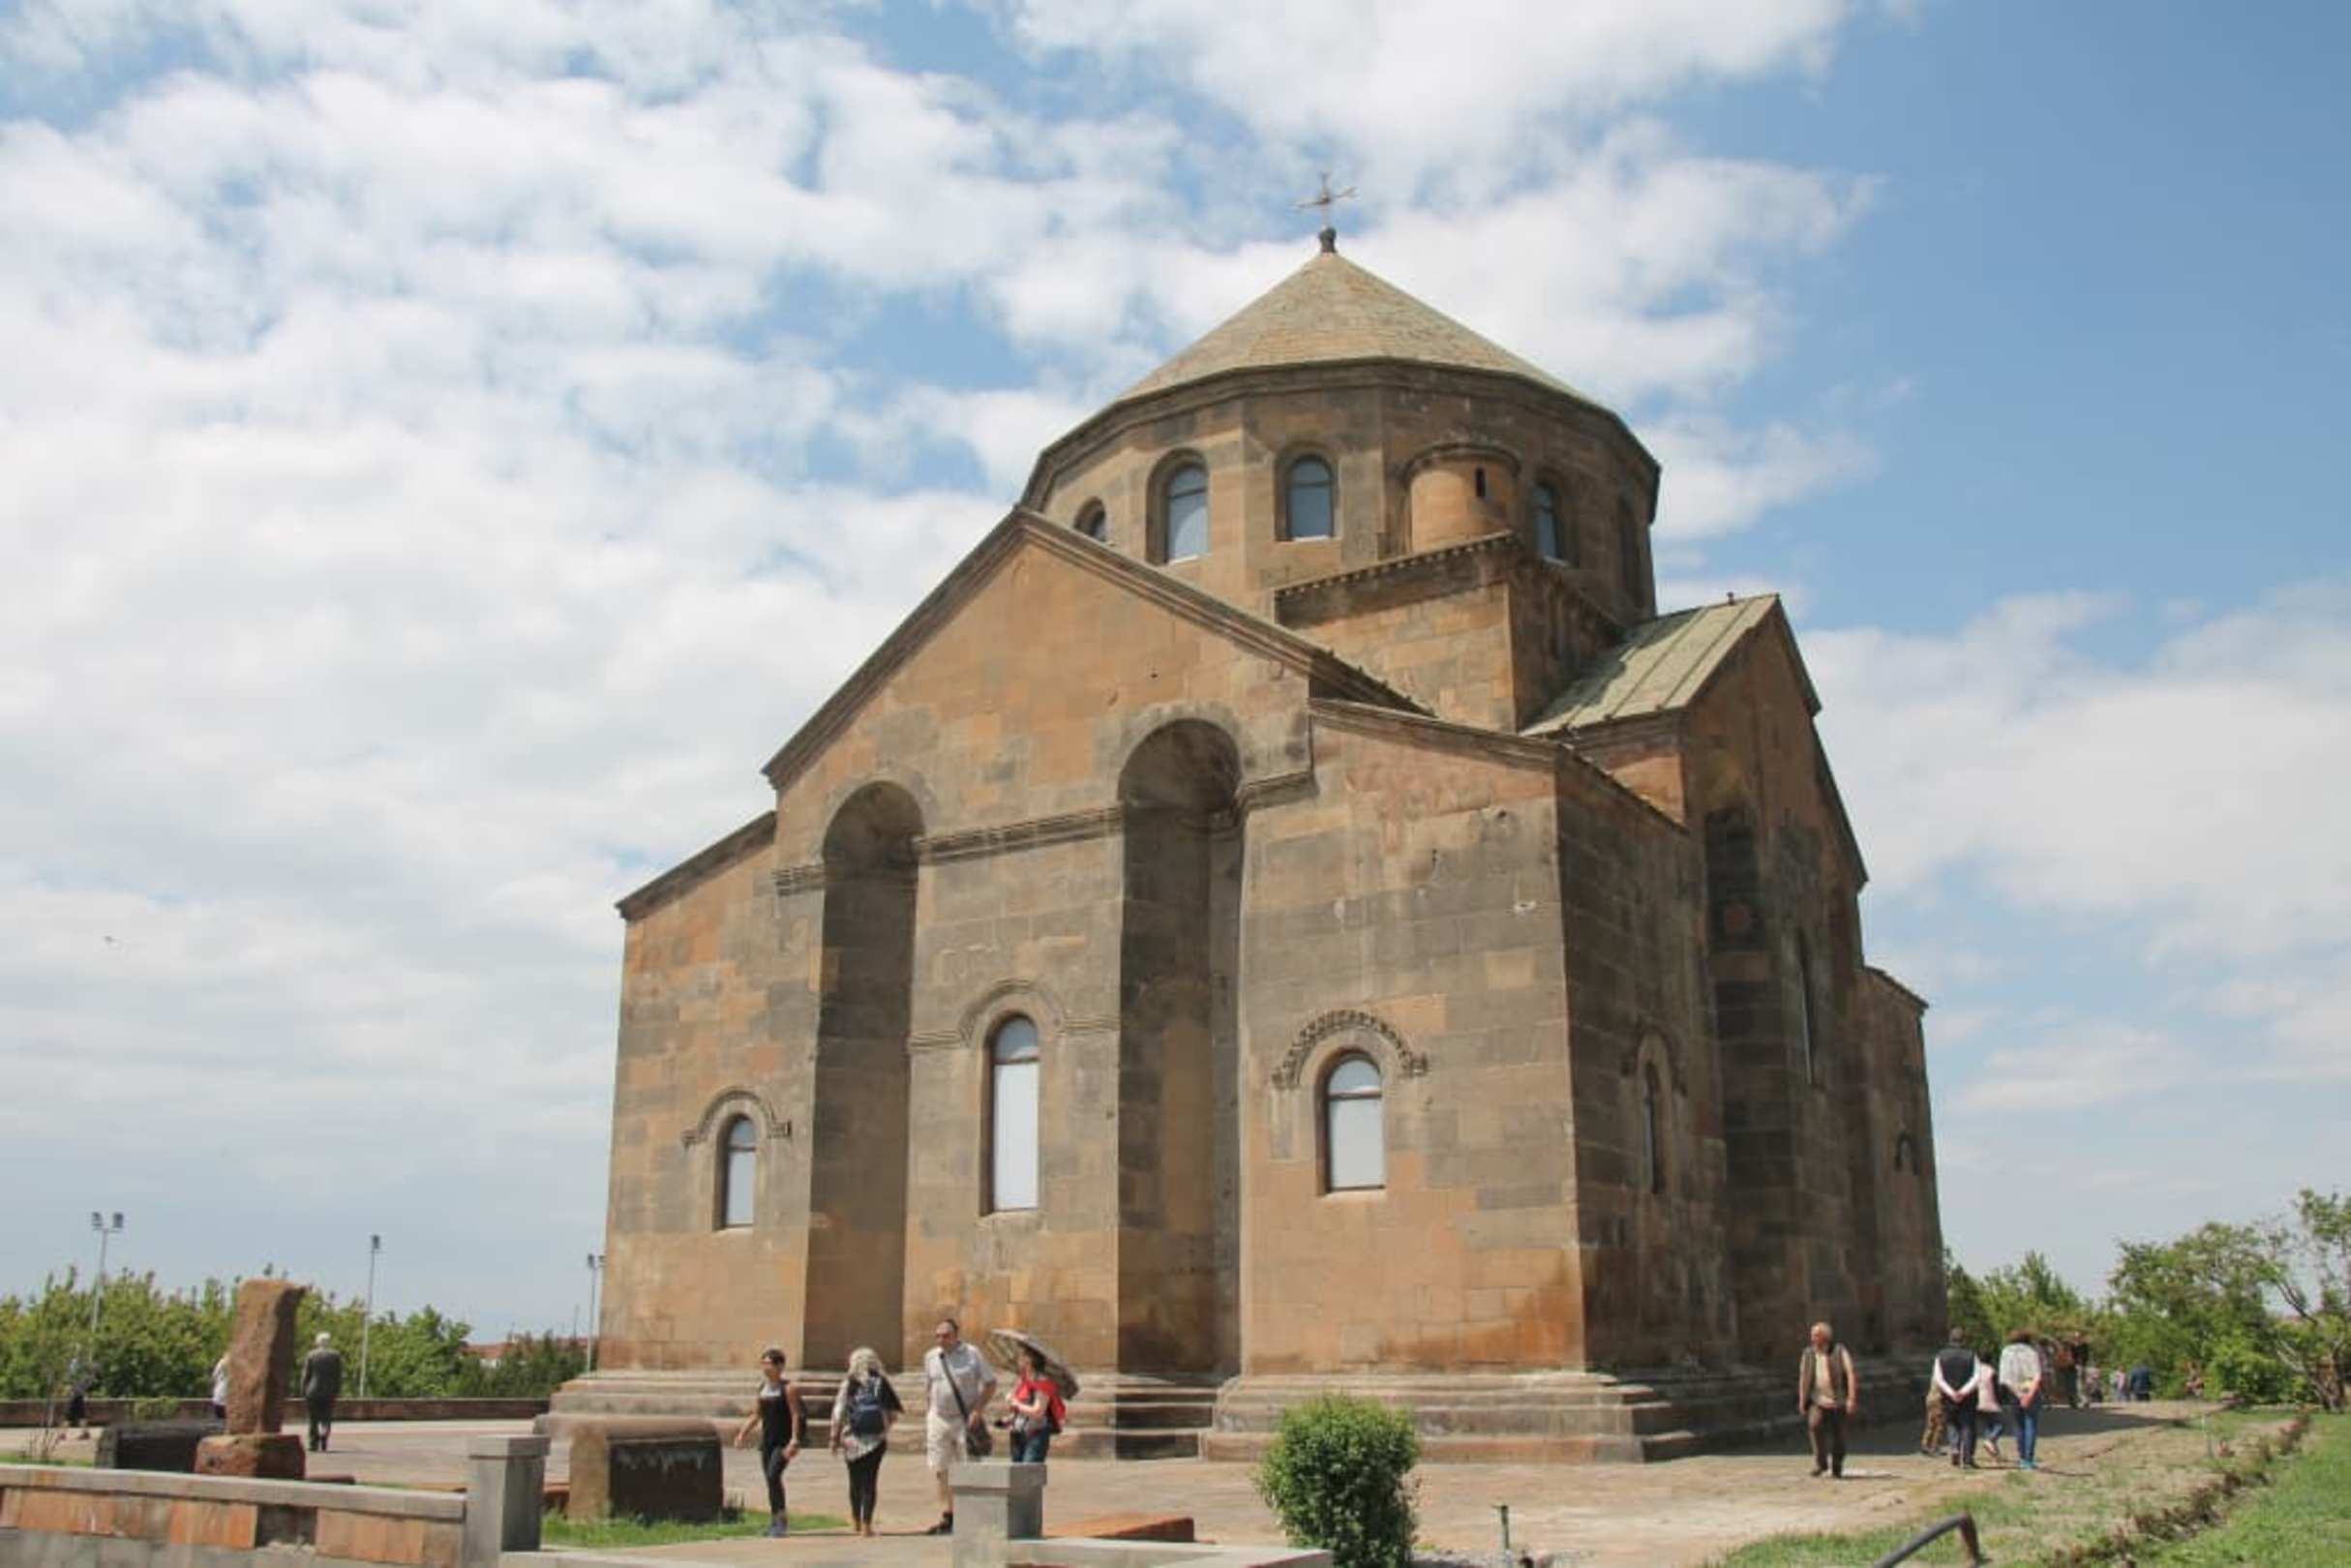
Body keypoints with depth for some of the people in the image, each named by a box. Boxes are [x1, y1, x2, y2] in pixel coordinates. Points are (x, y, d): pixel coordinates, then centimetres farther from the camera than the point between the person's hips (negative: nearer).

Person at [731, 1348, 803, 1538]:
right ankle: (776, 1521, 19)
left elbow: (795, 1415, -12)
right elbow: (756, 1415, 20)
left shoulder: (788, 1389, -8)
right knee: (770, 1479, 8)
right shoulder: (762, 1388, 11)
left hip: (783, 1441, -7)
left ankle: (779, 1519, -11)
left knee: (773, 1475, -19)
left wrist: (794, 1440, -20)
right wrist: (743, 1432, 9)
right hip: (766, 1440, 7)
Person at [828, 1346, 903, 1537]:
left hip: (853, 1439, 0)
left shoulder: (849, 1384, -3)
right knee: (870, 1481, 3)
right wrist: (886, 1423, 17)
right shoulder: (881, 1383, -1)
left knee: (855, 1480, 16)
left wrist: (835, 1437, 2)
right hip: (877, 1438, 0)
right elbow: (895, 1411, -1)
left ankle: (856, 1522, 25)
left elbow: (839, 1412, -6)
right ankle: (866, 1524, -3)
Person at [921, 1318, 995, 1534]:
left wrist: (978, 1410, -11)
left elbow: (990, 1384, -1)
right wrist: (926, 1420, 12)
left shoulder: (972, 1355, -5)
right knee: (941, 1471, 2)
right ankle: (946, 1518, 11)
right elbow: (928, 1391, 16)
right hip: (939, 1419, 4)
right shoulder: (930, 1357, 7)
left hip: (965, 1420, -4)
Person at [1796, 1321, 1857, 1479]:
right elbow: (1803, 1377, 12)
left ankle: (1837, 1469, 22)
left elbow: (1850, 1374, -9)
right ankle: (1820, 1462, -12)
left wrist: (1852, 1398, -18)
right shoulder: (1808, 1353, 6)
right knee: (1814, 1424, -23)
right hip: (1817, 1400, 1)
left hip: (1837, 1401, -1)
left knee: (1838, 1436, 2)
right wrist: (1802, 1400, 11)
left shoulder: (1839, 1351, -3)